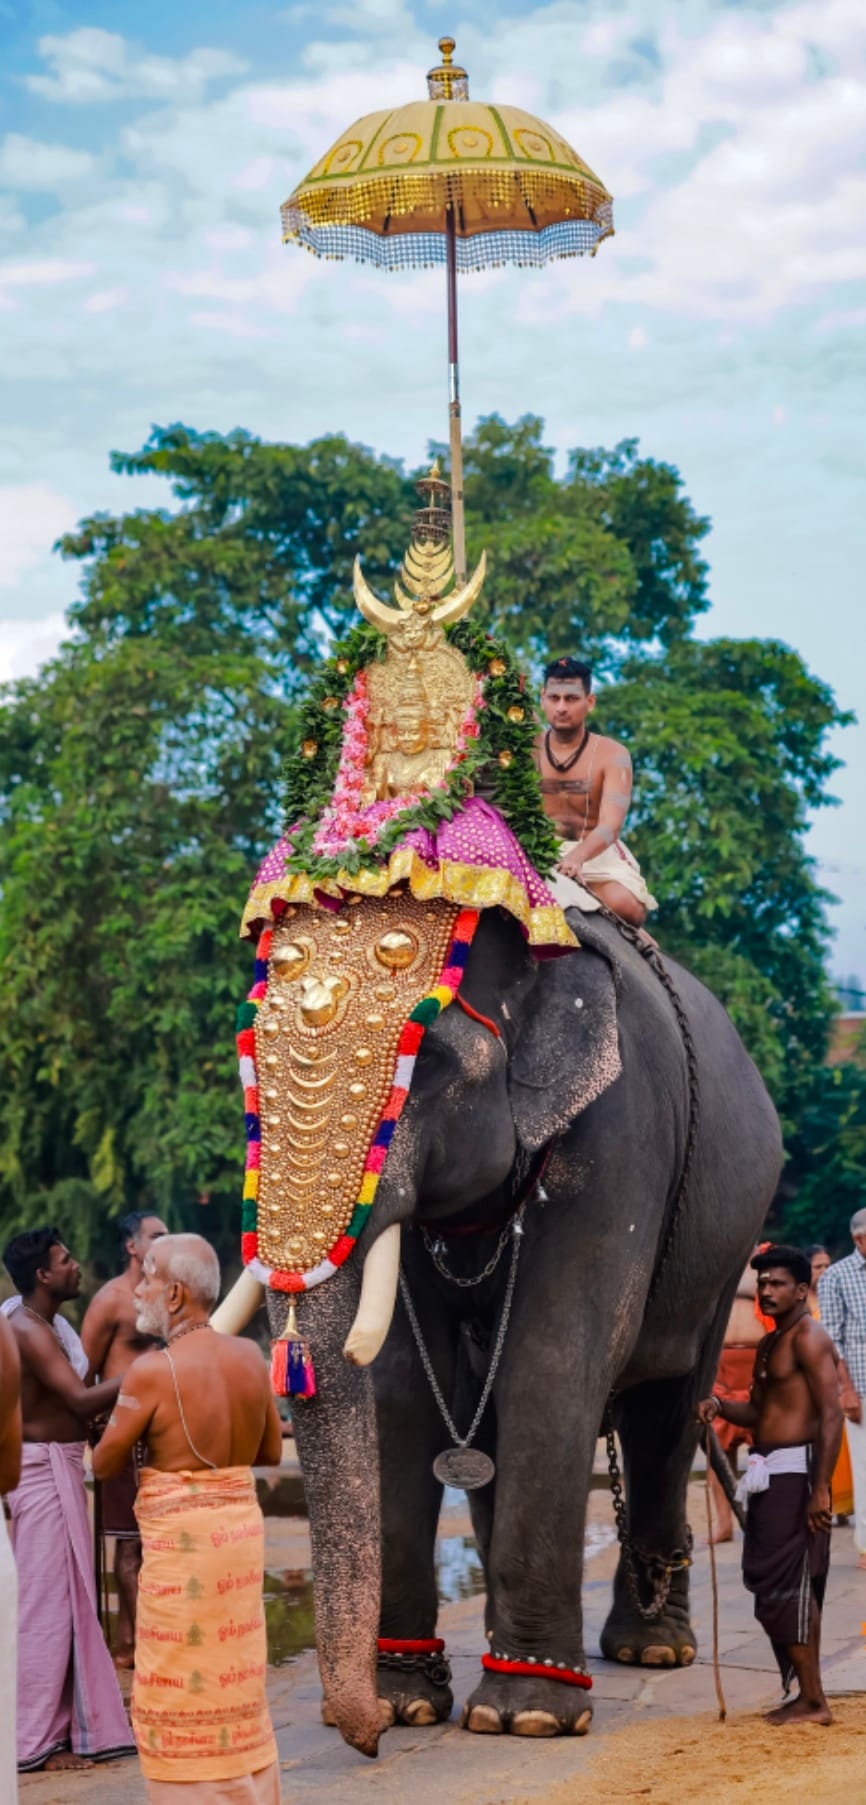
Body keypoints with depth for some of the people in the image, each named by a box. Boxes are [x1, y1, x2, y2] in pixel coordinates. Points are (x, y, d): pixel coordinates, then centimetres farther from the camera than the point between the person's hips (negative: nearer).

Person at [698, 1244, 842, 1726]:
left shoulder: (809, 1337, -10)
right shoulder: (769, 1345, 20)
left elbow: (832, 1414, -18)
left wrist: (821, 1488, -24)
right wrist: (720, 1406, 3)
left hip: (796, 1472, -10)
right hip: (770, 1474, 10)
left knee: (786, 1583, -10)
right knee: (794, 1588, 11)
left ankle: (813, 1700, -6)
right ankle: (807, 1694, 17)